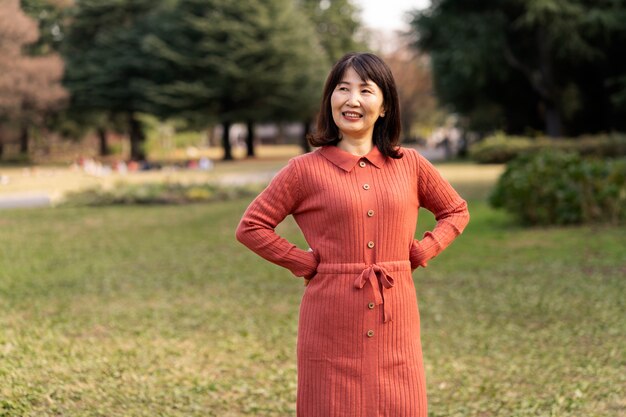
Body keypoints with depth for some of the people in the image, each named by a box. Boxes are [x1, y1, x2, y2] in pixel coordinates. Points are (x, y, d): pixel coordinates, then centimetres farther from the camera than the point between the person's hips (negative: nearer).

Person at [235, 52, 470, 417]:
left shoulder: (409, 165, 6)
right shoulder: (306, 170, -1)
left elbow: (456, 212, 19)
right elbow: (251, 226, 2)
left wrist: (419, 253, 5)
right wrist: (306, 263, -4)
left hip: (395, 322, 2)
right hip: (332, 325, -2)